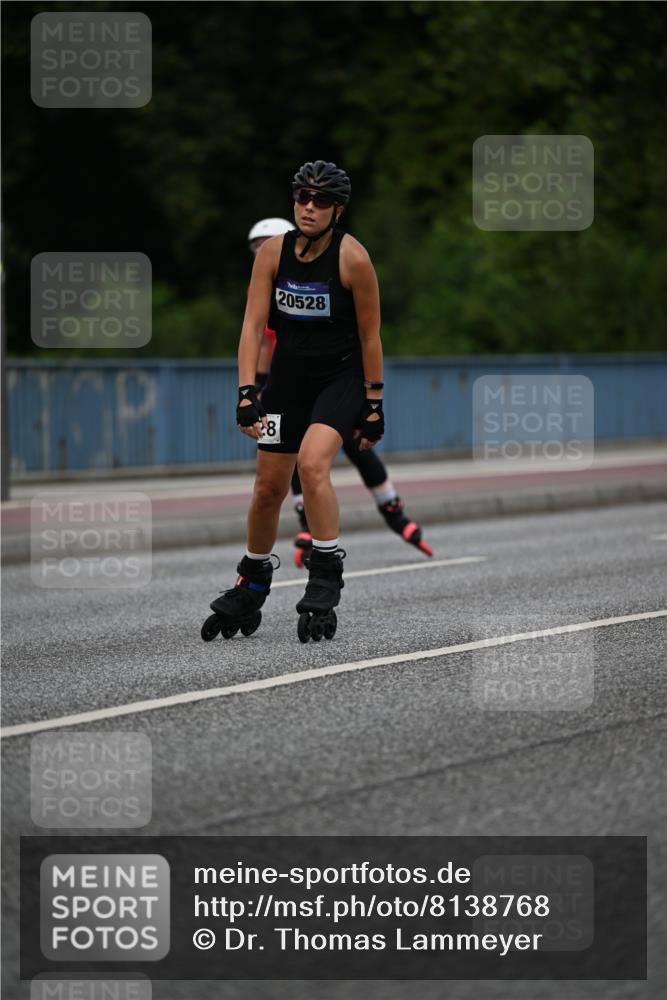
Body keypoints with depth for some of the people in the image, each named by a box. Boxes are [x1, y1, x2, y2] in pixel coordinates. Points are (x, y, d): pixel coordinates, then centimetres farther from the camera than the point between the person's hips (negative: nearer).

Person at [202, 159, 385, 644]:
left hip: (341, 377, -4)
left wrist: (374, 406, -7)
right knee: (268, 488, 9)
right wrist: (247, 393, -17)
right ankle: (250, 590, 30)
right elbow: (254, 323, -8)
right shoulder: (274, 252, -6)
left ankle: (326, 581, -20)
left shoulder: (352, 258, -15)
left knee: (312, 462, -29)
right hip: (288, 377, 4)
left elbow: (370, 336, -8)